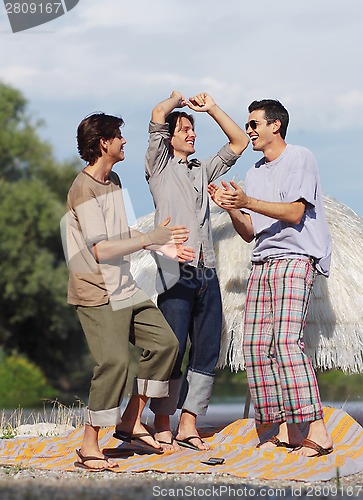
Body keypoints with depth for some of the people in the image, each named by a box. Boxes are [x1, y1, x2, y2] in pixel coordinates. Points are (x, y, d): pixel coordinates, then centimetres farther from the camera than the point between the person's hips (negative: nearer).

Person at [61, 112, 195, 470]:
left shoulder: (113, 181, 13)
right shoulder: (84, 189, -17)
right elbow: (101, 249, -22)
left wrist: (163, 248, 14)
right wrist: (151, 238, -20)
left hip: (125, 289, 10)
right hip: (97, 294, -10)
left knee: (163, 342, 8)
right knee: (114, 363, -15)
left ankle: (130, 422, 16)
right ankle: (89, 448, -6)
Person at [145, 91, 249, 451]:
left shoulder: (202, 171, 23)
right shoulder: (159, 167, 6)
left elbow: (239, 142, 24)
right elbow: (157, 116, -7)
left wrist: (210, 107, 19)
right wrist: (177, 99, 13)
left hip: (207, 273, 6)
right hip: (176, 271, -6)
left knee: (207, 352, 3)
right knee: (172, 350, -7)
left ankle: (188, 427, 8)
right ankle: (162, 428, 0)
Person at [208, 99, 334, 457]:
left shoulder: (299, 159, -1)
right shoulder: (255, 172, 21)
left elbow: (294, 213, -12)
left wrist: (247, 202, -20)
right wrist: (231, 209, 0)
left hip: (296, 259, -8)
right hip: (262, 263, 8)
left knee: (286, 341, -21)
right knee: (256, 347, -2)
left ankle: (317, 431, -24)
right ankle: (284, 429, 1)